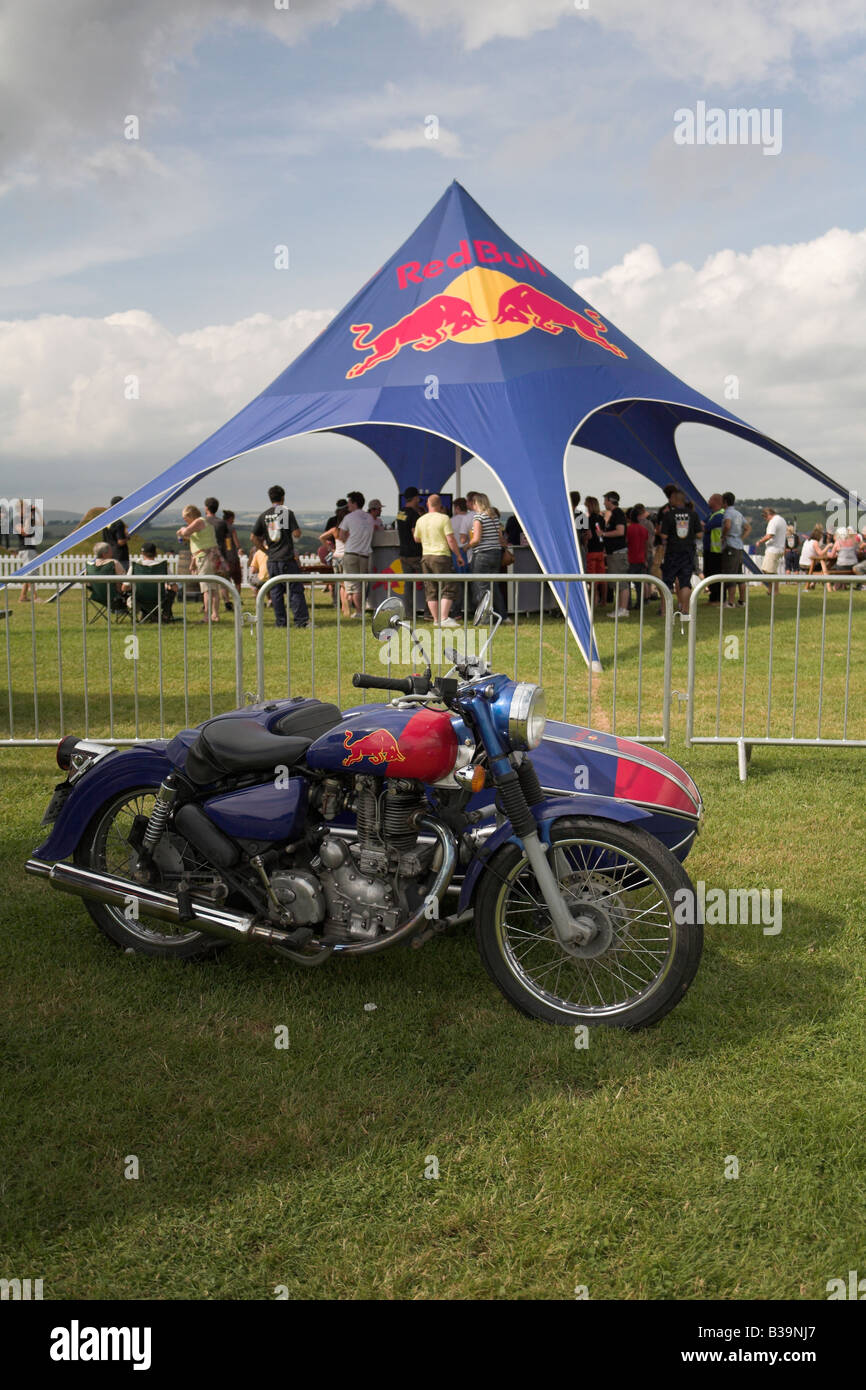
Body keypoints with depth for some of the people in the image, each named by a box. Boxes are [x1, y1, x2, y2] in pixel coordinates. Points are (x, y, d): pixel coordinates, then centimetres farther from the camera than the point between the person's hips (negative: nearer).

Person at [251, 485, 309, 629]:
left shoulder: (263, 516, 7)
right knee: (295, 590, -2)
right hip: (288, 558, -4)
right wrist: (296, 536, 11)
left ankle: (280, 621, 9)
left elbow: (254, 537, 7)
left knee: (276, 592, 9)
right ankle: (301, 620, -7)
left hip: (272, 560, 4)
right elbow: (296, 533, -11)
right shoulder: (287, 512, -5)